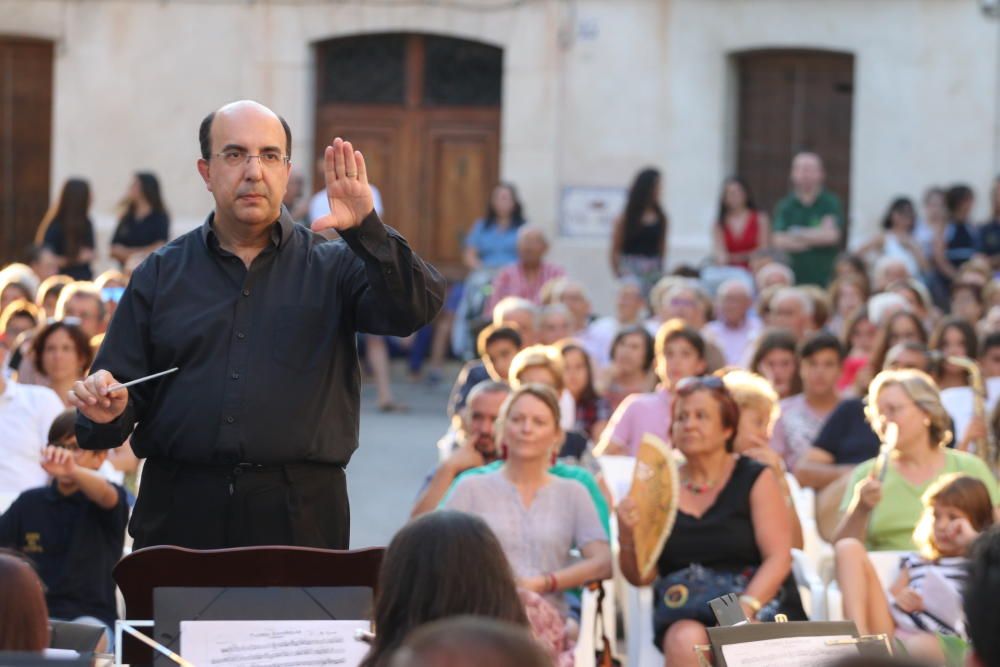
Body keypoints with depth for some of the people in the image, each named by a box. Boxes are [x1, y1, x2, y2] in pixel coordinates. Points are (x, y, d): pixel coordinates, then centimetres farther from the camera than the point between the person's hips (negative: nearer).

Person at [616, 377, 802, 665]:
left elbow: (779, 558, -3)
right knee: (687, 642, -33)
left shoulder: (756, 479, 7)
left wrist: (745, 607, -19)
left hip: (759, 603, -1)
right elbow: (640, 576, 9)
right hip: (683, 614, 2)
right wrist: (628, 536, -11)